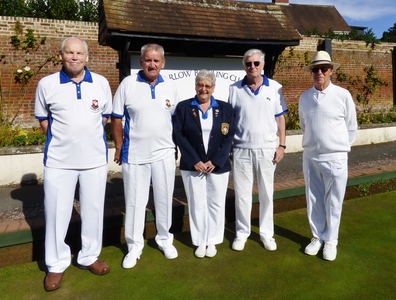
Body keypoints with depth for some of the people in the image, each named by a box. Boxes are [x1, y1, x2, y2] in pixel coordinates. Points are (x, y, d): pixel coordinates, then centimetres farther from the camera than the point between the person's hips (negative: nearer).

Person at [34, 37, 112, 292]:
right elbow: (43, 120, 9)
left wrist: (89, 135, 6)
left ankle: (89, 256, 31)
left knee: (93, 210, 12)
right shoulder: (46, 84, -1)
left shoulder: (101, 83, 2)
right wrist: (64, 138, 3)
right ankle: (56, 264, 26)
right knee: (56, 213, 7)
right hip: (59, 160, -1)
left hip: (95, 159, 2)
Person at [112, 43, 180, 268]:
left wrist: (174, 145, 9)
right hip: (135, 154, -2)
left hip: (164, 153, 2)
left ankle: (165, 239, 33)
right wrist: (119, 148, -2)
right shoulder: (128, 84, -4)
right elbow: (117, 119, -1)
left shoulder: (170, 86, 4)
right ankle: (134, 246, 25)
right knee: (134, 201, 8)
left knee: (165, 199, 13)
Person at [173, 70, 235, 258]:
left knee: (216, 203, 9)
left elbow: (229, 137, -1)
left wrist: (215, 161, -11)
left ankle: (212, 241, 26)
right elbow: (179, 135, -6)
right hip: (192, 166, -1)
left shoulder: (225, 108, 4)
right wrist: (195, 161, -13)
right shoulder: (183, 107, 1)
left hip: (218, 165, 1)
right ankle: (200, 241, 23)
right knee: (197, 204, 7)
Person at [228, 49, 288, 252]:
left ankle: (267, 233, 27)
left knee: (266, 193, 12)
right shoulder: (234, 89, 1)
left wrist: (282, 145, 0)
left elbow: (280, 118, 5)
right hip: (241, 150, 0)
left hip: (267, 149, 1)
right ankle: (242, 232, 24)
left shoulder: (274, 88, 1)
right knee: (242, 193, 8)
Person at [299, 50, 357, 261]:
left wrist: (339, 148, 5)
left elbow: (351, 128, 2)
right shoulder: (304, 97, 3)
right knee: (314, 200, 12)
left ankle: (331, 241, 24)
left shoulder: (343, 95, -7)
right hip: (310, 157, 3)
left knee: (333, 202, 7)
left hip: (335, 158, -3)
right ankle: (317, 236, 30)